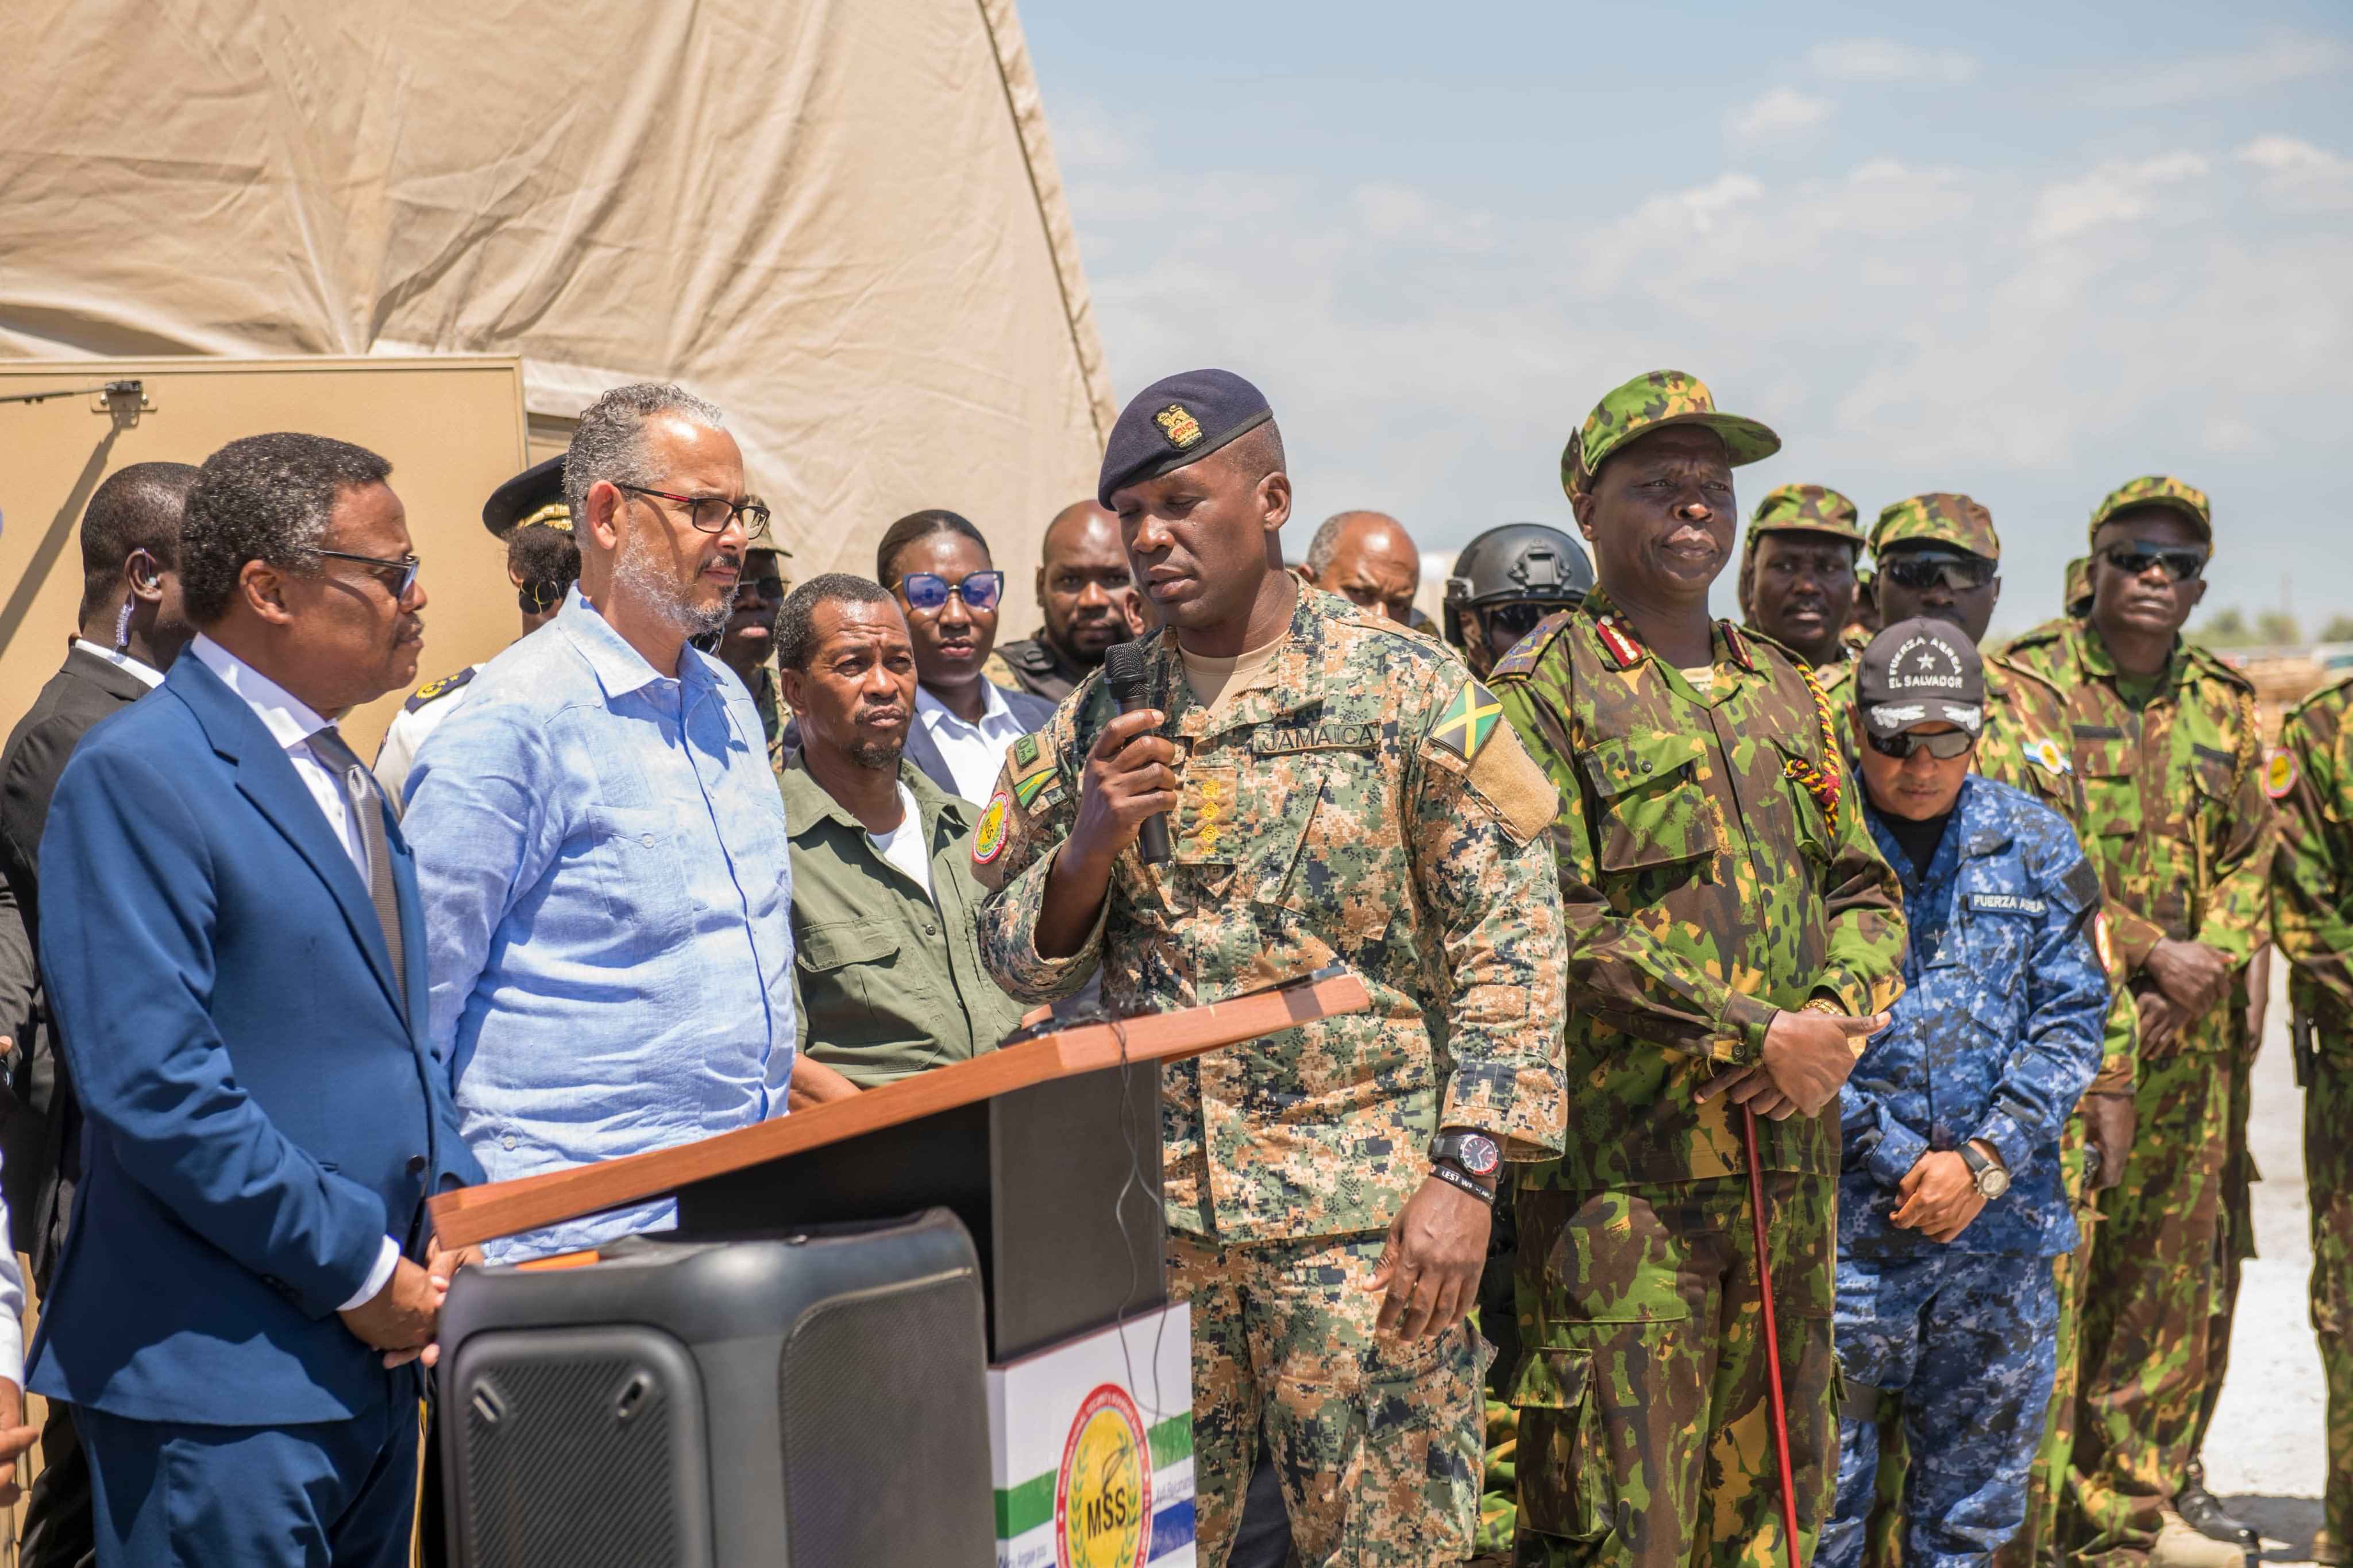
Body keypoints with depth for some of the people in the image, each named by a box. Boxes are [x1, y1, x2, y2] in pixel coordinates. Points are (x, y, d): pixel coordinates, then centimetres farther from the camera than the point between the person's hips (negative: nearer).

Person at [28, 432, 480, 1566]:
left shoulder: (344, 781, 16)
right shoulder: (134, 777, -13)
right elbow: (154, 1083, -20)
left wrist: (457, 1213, 3)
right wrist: (360, 1269, -16)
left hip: (374, 1357, 8)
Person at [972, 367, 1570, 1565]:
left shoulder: (1409, 690, -2)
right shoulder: (1096, 718, 10)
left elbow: (1510, 942, -5)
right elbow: (1019, 962, 13)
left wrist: (1465, 1171, -13)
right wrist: (1089, 848, -7)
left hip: (1362, 1215, -3)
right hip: (1145, 1213, 4)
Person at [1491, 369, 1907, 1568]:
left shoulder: (1785, 694, 17)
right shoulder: (1544, 692, -5)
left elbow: (1865, 892, 17)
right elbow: (1555, 923, -15)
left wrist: (1840, 1017, -5)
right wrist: (1757, 1035, -17)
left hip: (1788, 1160, 7)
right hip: (1617, 1167, -7)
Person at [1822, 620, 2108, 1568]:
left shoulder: (2035, 844, 7)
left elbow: (2072, 1018, 4)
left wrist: (1984, 1163, -7)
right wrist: (1901, 1164, -12)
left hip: (2000, 1222, 3)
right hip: (1844, 1220, -3)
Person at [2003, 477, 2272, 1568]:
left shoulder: (2225, 706, 13)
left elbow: (2249, 866, 12)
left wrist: (2201, 977, -5)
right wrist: (2149, 951, -15)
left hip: (2188, 1037, 5)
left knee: (2174, 1274, 8)